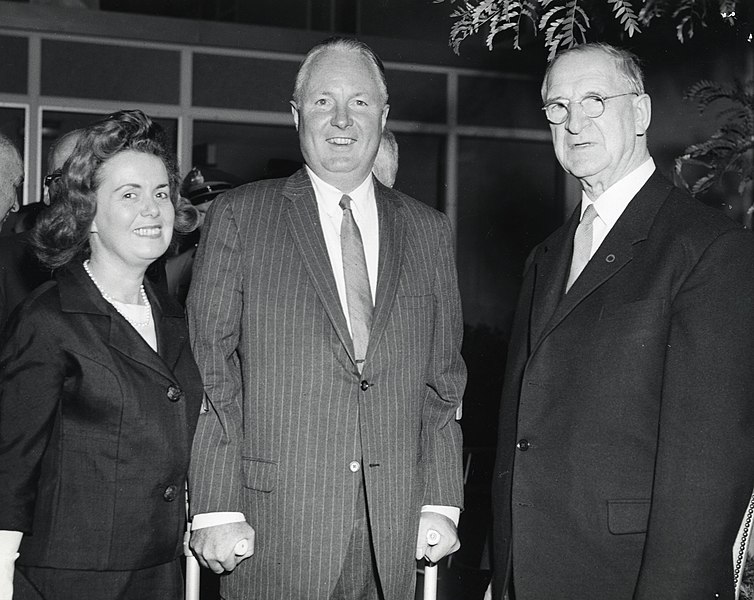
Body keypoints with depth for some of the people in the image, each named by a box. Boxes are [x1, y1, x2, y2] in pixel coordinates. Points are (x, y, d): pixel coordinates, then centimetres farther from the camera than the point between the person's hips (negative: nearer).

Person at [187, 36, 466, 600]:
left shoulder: (429, 231, 10)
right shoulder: (238, 216, 1)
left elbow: (444, 379, 10)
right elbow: (211, 370, -3)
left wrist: (441, 504, 3)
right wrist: (216, 509, -9)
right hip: (273, 527, -2)